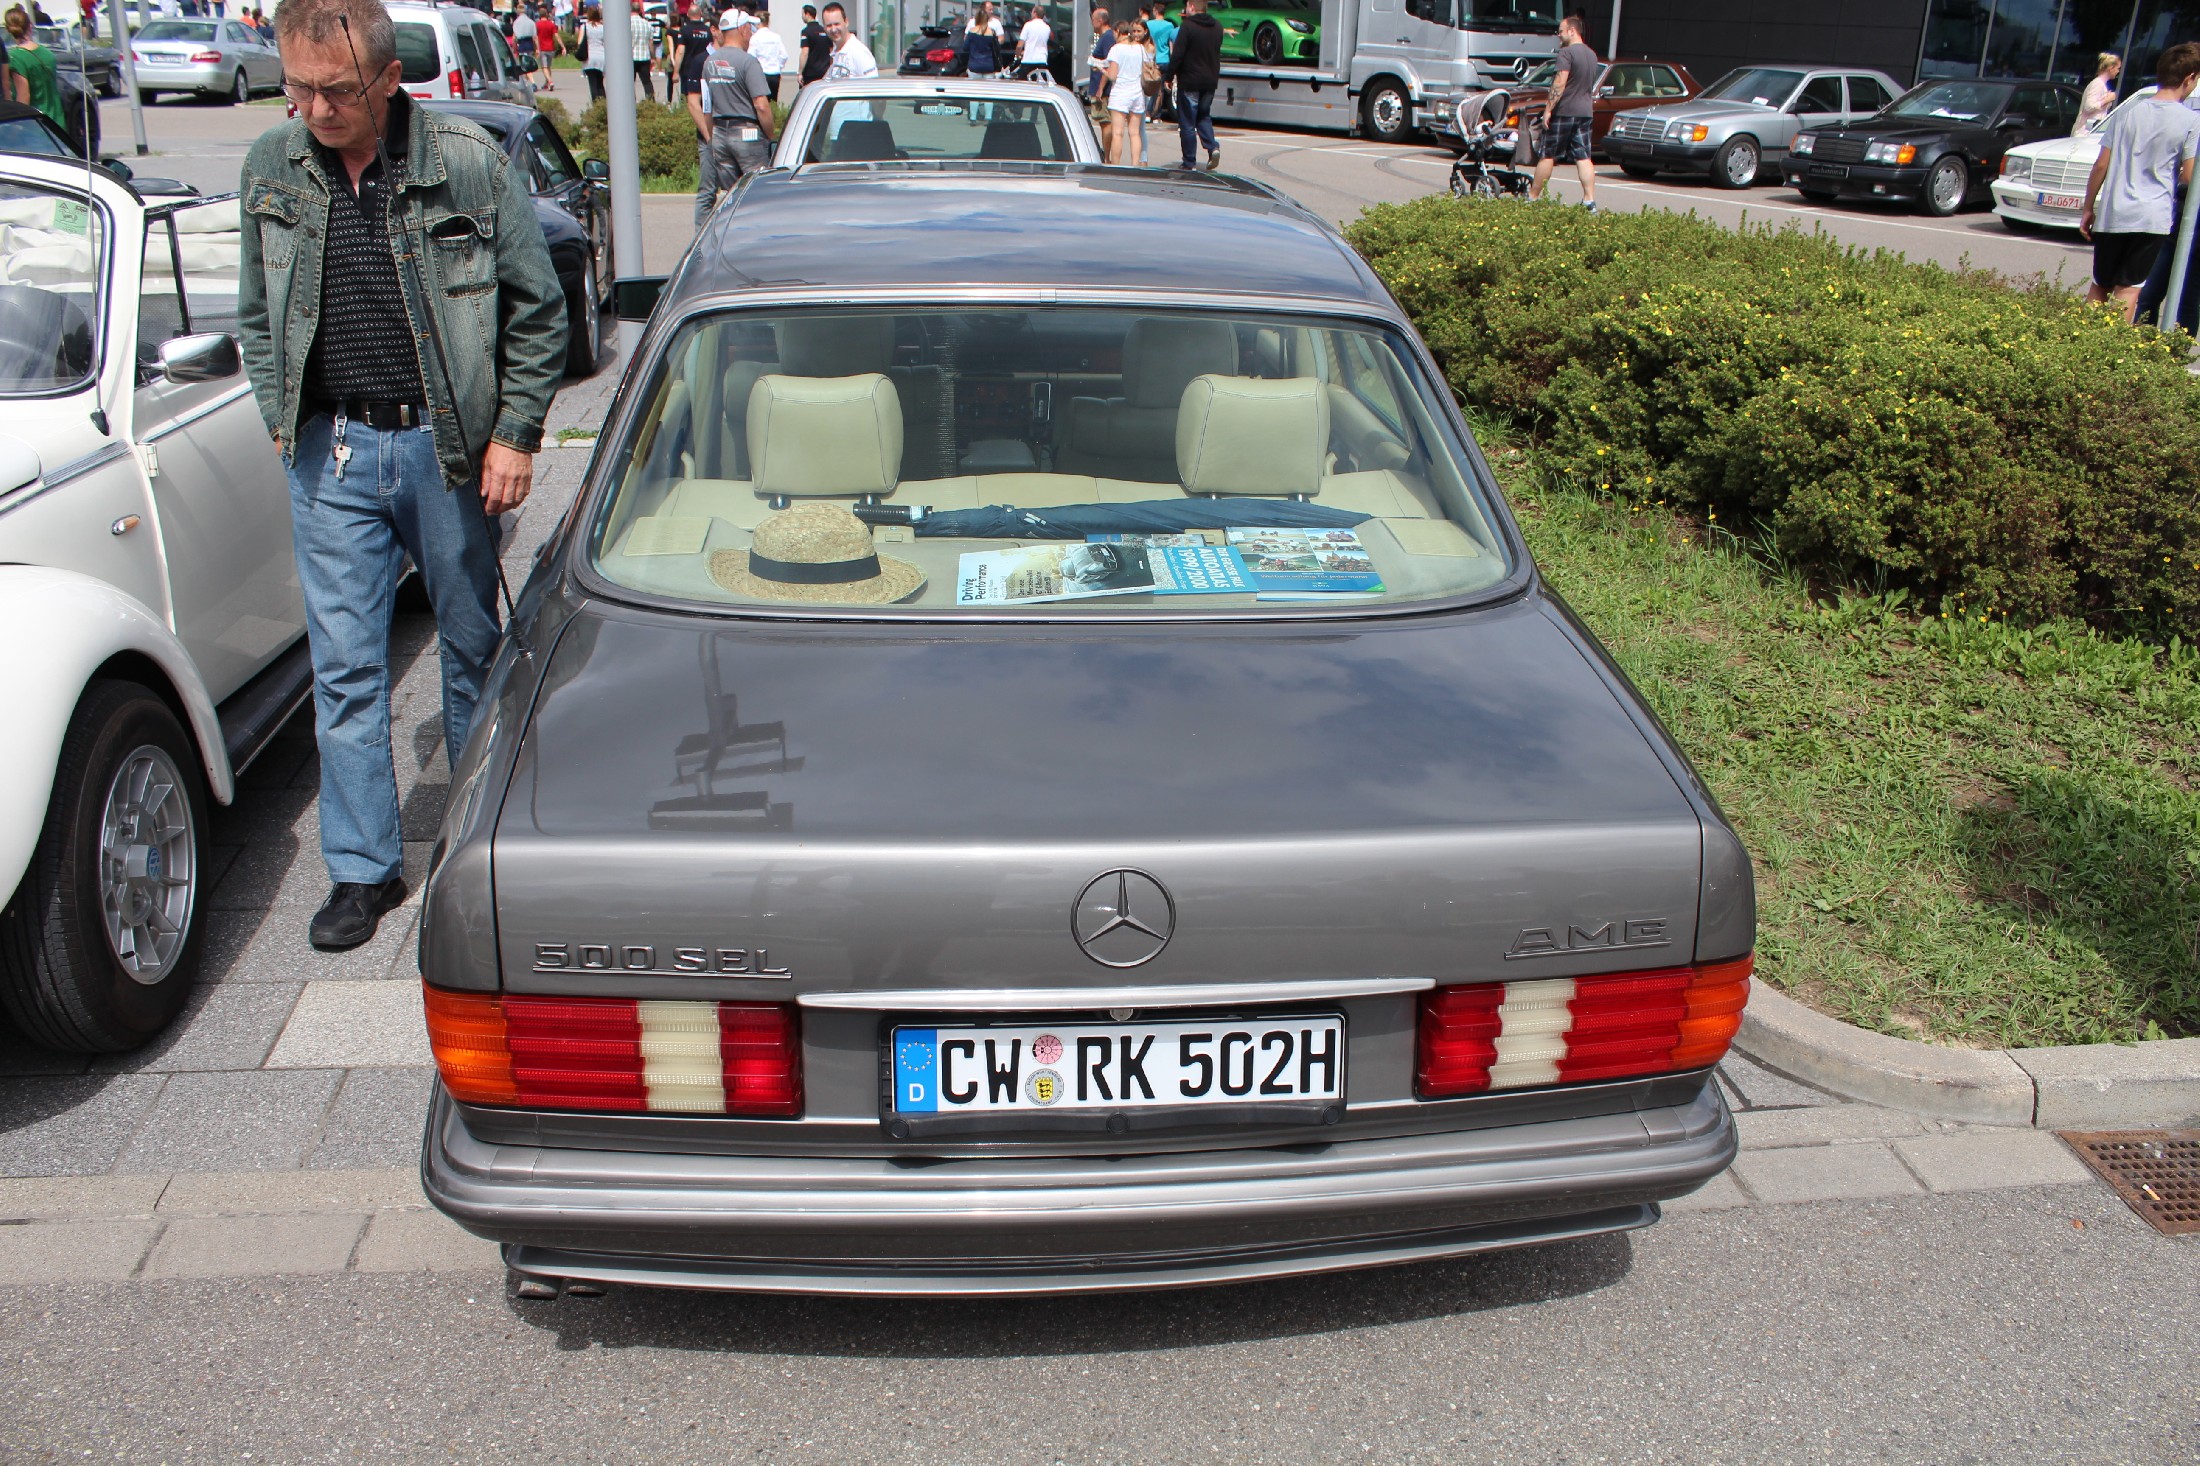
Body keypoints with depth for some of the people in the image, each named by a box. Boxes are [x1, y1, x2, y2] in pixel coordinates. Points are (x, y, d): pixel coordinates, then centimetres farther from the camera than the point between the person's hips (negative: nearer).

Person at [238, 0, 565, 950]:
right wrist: (283, 419, 8)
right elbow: (257, 317, 16)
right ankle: (363, 868, 16)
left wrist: (514, 434, -6)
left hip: (448, 447, -2)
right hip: (330, 454, 3)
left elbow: (537, 311, -2)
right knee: (344, 669, 4)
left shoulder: (469, 163, -8)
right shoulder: (271, 170, 3)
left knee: (473, 646, 11)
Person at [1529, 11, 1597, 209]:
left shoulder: (1566, 53, -12)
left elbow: (1559, 84, -20)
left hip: (1564, 111, -7)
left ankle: (1533, 196, 8)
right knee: (1583, 157, 3)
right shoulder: (1592, 55, 15)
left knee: (1548, 155, 2)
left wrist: (1548, 109, -18)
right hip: (1586, 111, 7)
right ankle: (1590, 200, -5)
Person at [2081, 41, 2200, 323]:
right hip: (2153, 218, -3)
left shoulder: (2127, 111, 4)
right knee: (2127, 289, -1)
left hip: (2111, 215, 3)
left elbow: (2101, 165, 3)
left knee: (2099, 286, 14)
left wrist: (2088, 208, 11)